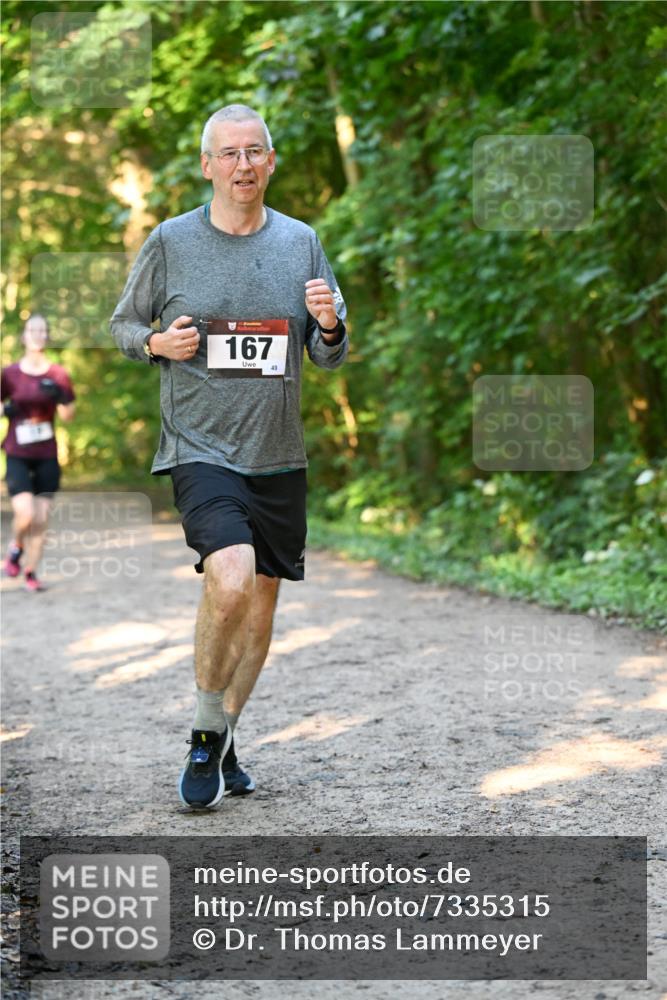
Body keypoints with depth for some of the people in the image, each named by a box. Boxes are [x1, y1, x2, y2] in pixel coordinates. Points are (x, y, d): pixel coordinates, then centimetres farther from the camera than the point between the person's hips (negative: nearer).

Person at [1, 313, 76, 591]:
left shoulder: (58, 375, 2)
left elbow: (68, 415, 2)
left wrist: (59, 396, -17)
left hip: (47, 456, 2)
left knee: (41, 520, 0)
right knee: (25, 514, -16)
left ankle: (30, 572, 15)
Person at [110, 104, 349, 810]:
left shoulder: (301, 243, 6)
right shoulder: (171, 241, -1)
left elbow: (329, 357, 12)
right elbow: (122, 327, 10)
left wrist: (329, 327, -11)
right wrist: (158, 342, -11)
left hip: (279, 457, 4)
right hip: (201, 450, -4)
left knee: (261, 601, 8)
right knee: (230, 581, -24)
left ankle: (224, 741, 28)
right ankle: (204, 739, -3)